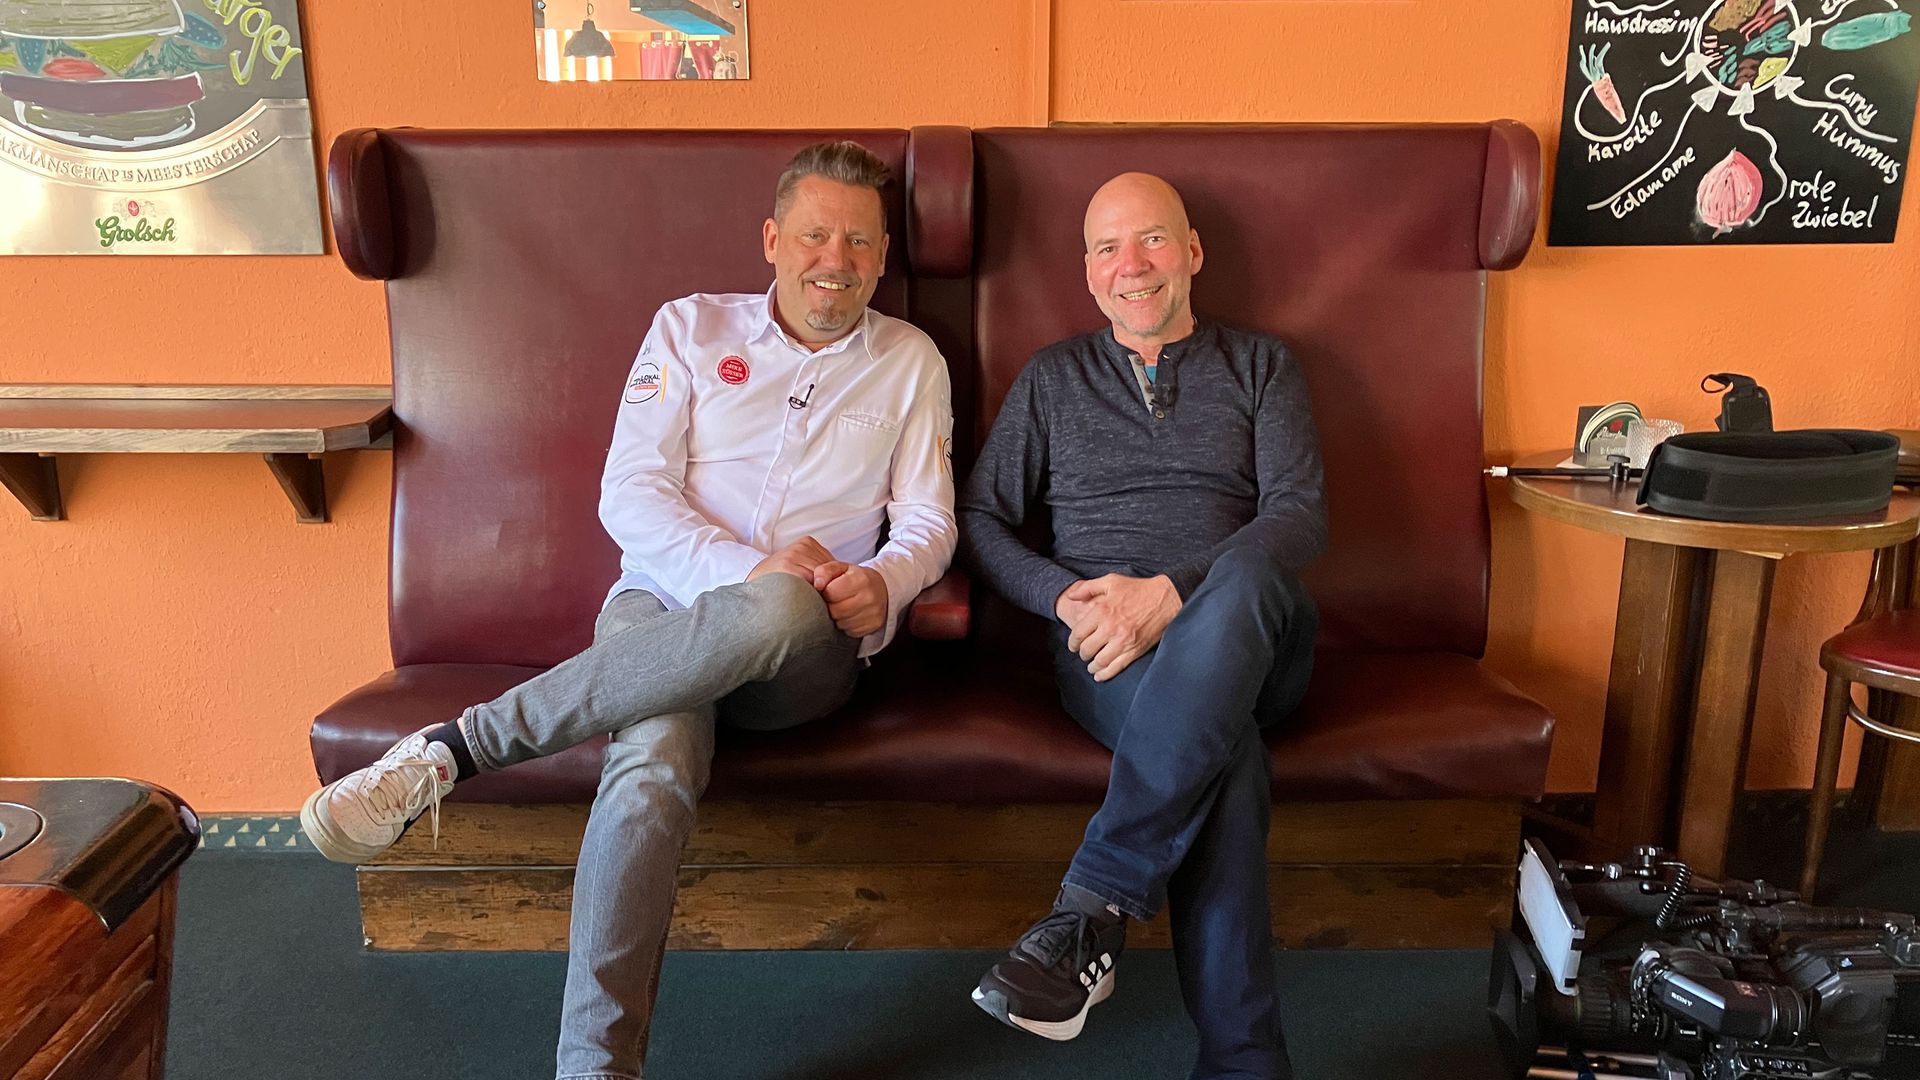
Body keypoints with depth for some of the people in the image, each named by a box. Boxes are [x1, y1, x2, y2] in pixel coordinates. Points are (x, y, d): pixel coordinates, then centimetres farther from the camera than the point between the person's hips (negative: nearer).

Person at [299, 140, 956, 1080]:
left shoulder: (911, 362, 15)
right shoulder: (691, 329, 12)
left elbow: (929, 521, 11)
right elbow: (629, 493, 2)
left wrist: (880, 584, -14)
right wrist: (745, 570, -16)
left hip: (809, 647, 1)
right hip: (666, 604, 0)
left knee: (779, 610, -39)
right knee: (653, 771, -36)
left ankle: (456, 747, -27)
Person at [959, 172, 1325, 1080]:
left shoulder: (1260, 366, 18)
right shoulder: (1052, 378, 21)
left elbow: (1302, 515, 2)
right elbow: (979, 518, 15)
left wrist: (1171, 593, -16)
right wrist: (1068, 597, -7)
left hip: (1248, 633, 0)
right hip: (1103, 645, 0)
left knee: (1245, 577, -40)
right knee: (1224, 751, -37)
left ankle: (1092, 908, -37)